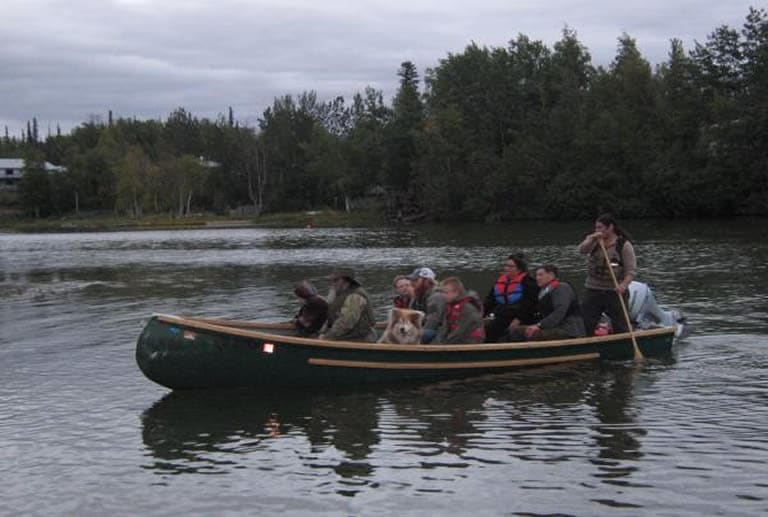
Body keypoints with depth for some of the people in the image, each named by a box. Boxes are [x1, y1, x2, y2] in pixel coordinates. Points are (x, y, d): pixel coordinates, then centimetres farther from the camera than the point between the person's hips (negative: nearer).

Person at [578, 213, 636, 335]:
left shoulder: (624, 245, -4)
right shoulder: (593, 240, 10)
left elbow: (630, 270, -10)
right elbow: (582, 250, -10)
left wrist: (624, 285, -26)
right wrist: (592, 239, -24)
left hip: (615, 292, -4)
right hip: (593, 290, 4)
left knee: (621, 328, 0)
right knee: (584, 324, 2)